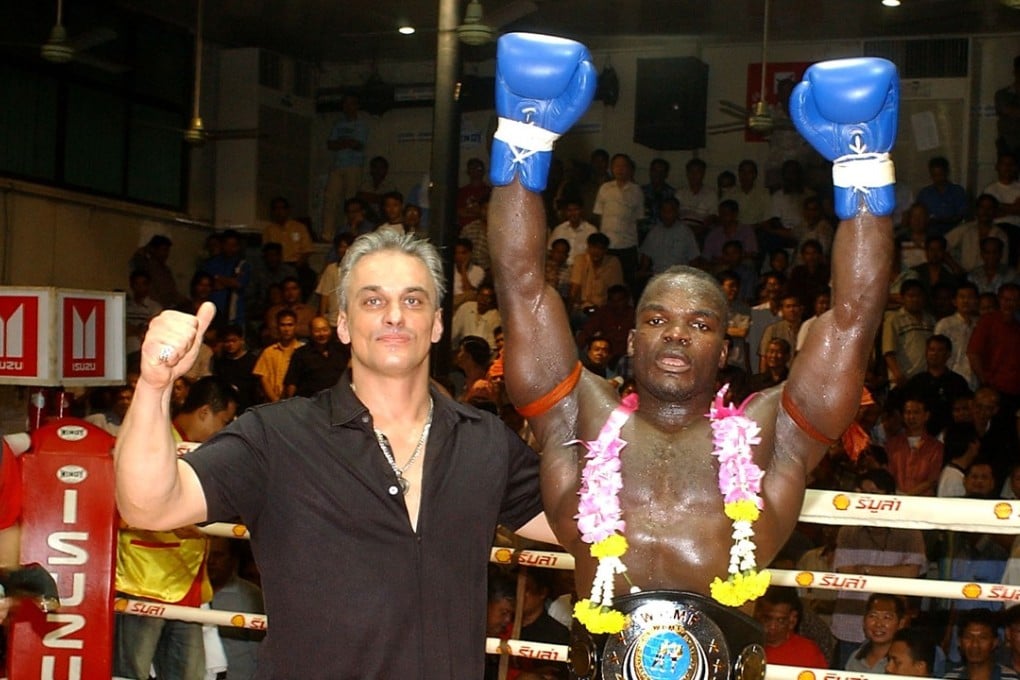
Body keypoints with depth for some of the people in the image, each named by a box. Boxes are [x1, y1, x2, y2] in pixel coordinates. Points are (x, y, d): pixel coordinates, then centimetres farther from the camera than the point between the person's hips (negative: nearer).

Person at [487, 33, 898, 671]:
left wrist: (864, 167, 12)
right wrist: (522, 138, 14)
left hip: (719, 651, 0)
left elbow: (855, 312, 13)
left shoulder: (764, 433, 16)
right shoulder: (587, 419, 17)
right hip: (602, 652, 0)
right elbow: (523, 283, 15)